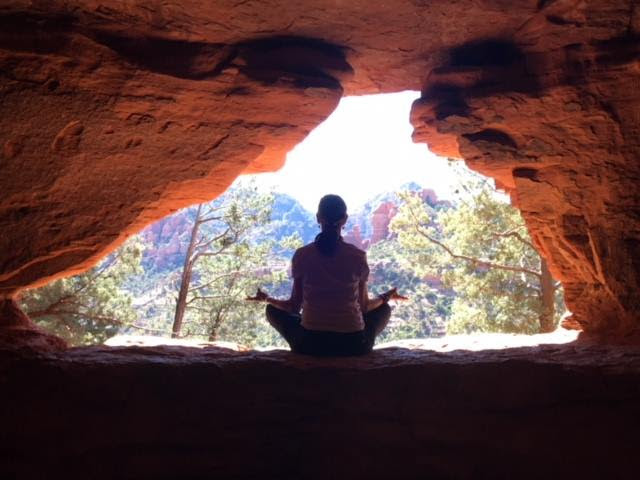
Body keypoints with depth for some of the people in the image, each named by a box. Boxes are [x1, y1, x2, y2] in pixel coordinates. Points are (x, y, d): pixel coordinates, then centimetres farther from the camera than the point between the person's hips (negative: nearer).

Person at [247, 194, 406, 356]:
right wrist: (385, 297, 27)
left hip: (310, 343, 0)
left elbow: (294, 306, 2)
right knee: (384, 309, 30)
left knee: (273, 310, 27)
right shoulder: (358, 256, -5)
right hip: (353, 344, 1)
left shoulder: (302, 255, -5)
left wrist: (267, 299, 23)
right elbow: (364, 306, 5)